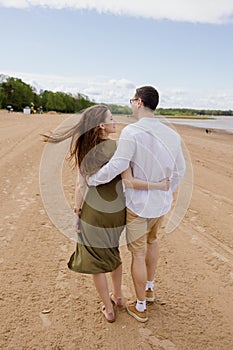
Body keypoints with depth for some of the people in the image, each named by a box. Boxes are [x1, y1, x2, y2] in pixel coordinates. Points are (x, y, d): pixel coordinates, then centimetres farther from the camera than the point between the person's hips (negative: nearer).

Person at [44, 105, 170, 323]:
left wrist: (76, 213, 0)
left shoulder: (82, 148, -7)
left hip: (92, 211, 0)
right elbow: (129, 182, -21)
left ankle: (108, 309, 27)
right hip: (116, 211, 1)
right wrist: (159, 185, -14)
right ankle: (117, 296, 41)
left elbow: (80, 185, -8)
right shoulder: (118, 147, -14)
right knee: (112, 250, 27)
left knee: (95, 261, 15)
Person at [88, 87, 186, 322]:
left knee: (138, 253, 10)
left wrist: (91, 180, -7)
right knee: (151, 240, 30)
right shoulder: (172, 135, -3)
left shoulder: (131, 133, -23)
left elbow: (116, 166, -25)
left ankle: (140, 307, 28)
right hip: (162, 203, 6)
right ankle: (149, 287, 48)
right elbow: (179, 171, 7)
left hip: (138, 205, -6)